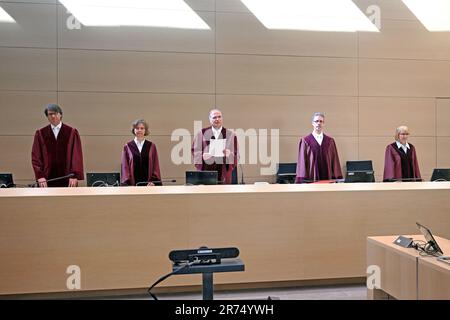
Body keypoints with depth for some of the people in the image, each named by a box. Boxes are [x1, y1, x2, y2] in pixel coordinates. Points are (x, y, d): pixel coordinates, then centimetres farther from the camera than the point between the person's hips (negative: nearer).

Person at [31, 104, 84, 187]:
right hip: (47, 180, 1)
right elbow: (36, 156, 3)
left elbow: (77, 155, -2)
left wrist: (75, 176, -10)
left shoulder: (72, 132, 1)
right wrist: (40, 176, -7)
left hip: (67, 180, -1)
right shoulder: (40, 133, 5)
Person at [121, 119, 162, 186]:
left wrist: (153, 181, -9)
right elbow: (125, 166, 3)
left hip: (148, 184, 1)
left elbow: (156, 166, 4)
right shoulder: (127, 147, 5)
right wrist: (127, 183, -8)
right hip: (133, 183, 0)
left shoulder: (152, 146, 7)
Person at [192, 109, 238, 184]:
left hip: (224, 172, 0)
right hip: (206, 170, 0)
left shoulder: (230, 135, 8)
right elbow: (195, 150, 9)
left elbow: (235, 154, 8)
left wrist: (229, 154, -13)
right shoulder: (203, 133, 8)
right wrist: (202, 155, -11)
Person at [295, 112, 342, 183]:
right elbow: (302, 161, -3)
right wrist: (303, 180, -12)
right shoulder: (305, 141, 1)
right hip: (311, 180, -3)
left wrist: (337, 178, -1)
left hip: (327, 179, 3)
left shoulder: (330, 141, 10)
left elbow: (335, 160, 8)